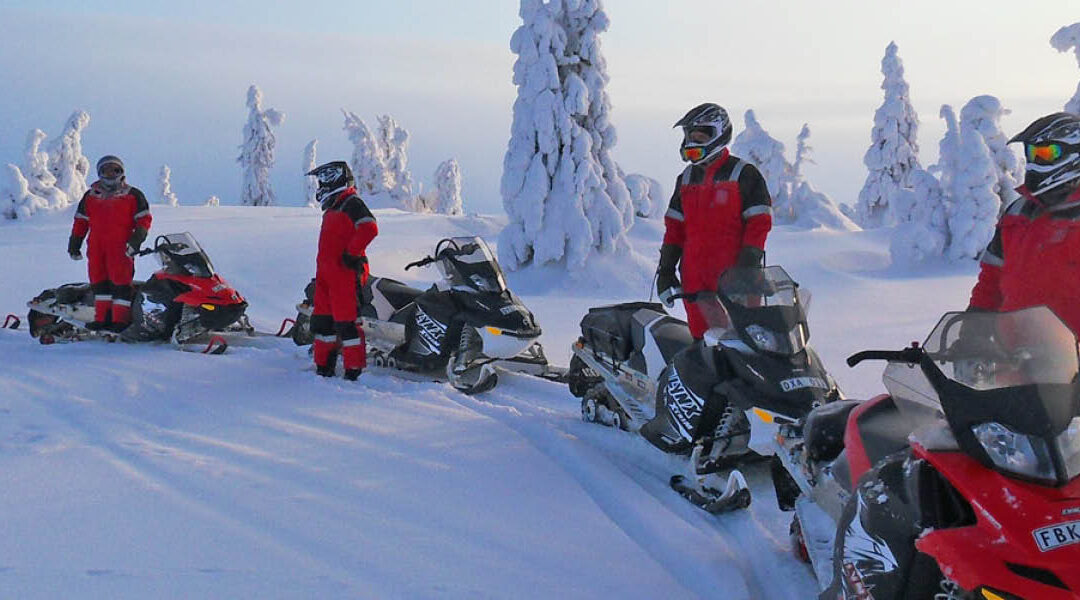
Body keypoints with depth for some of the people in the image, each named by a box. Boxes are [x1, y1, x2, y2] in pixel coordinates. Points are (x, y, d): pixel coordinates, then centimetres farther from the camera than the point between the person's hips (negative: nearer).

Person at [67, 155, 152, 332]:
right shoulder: (90, 196, 17)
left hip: (121, 247, -4)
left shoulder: (133, 196, 6)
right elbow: (80, 221, 20)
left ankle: (120, 319, -9)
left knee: (120, 280, -10)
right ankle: (102, 318, 7)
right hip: (96, 247, 4)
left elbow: (144, 219, 2)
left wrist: (136, 239, -11)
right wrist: (74, 245, 17)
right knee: (99, 280, 3)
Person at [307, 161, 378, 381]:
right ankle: (324, 366, 23)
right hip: (326, 274, 10)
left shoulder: (351, 204, -10)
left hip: (345, 273, -10)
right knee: (322, 320, 13)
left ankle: (354, 370, -6)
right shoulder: (332, 209, 21)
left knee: (346, 321, -10)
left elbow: (369, 228, -24)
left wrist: (351, 255, -21)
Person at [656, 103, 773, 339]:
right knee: (700, 335, 5)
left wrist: (747, 269, -13)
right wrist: (665, 270, 14)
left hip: (732, 275, -5)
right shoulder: (686, 178, 16)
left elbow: (759, 223, -5)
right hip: (693, 279, 5)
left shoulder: (743, 174, -1)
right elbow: (674, 226, 19)